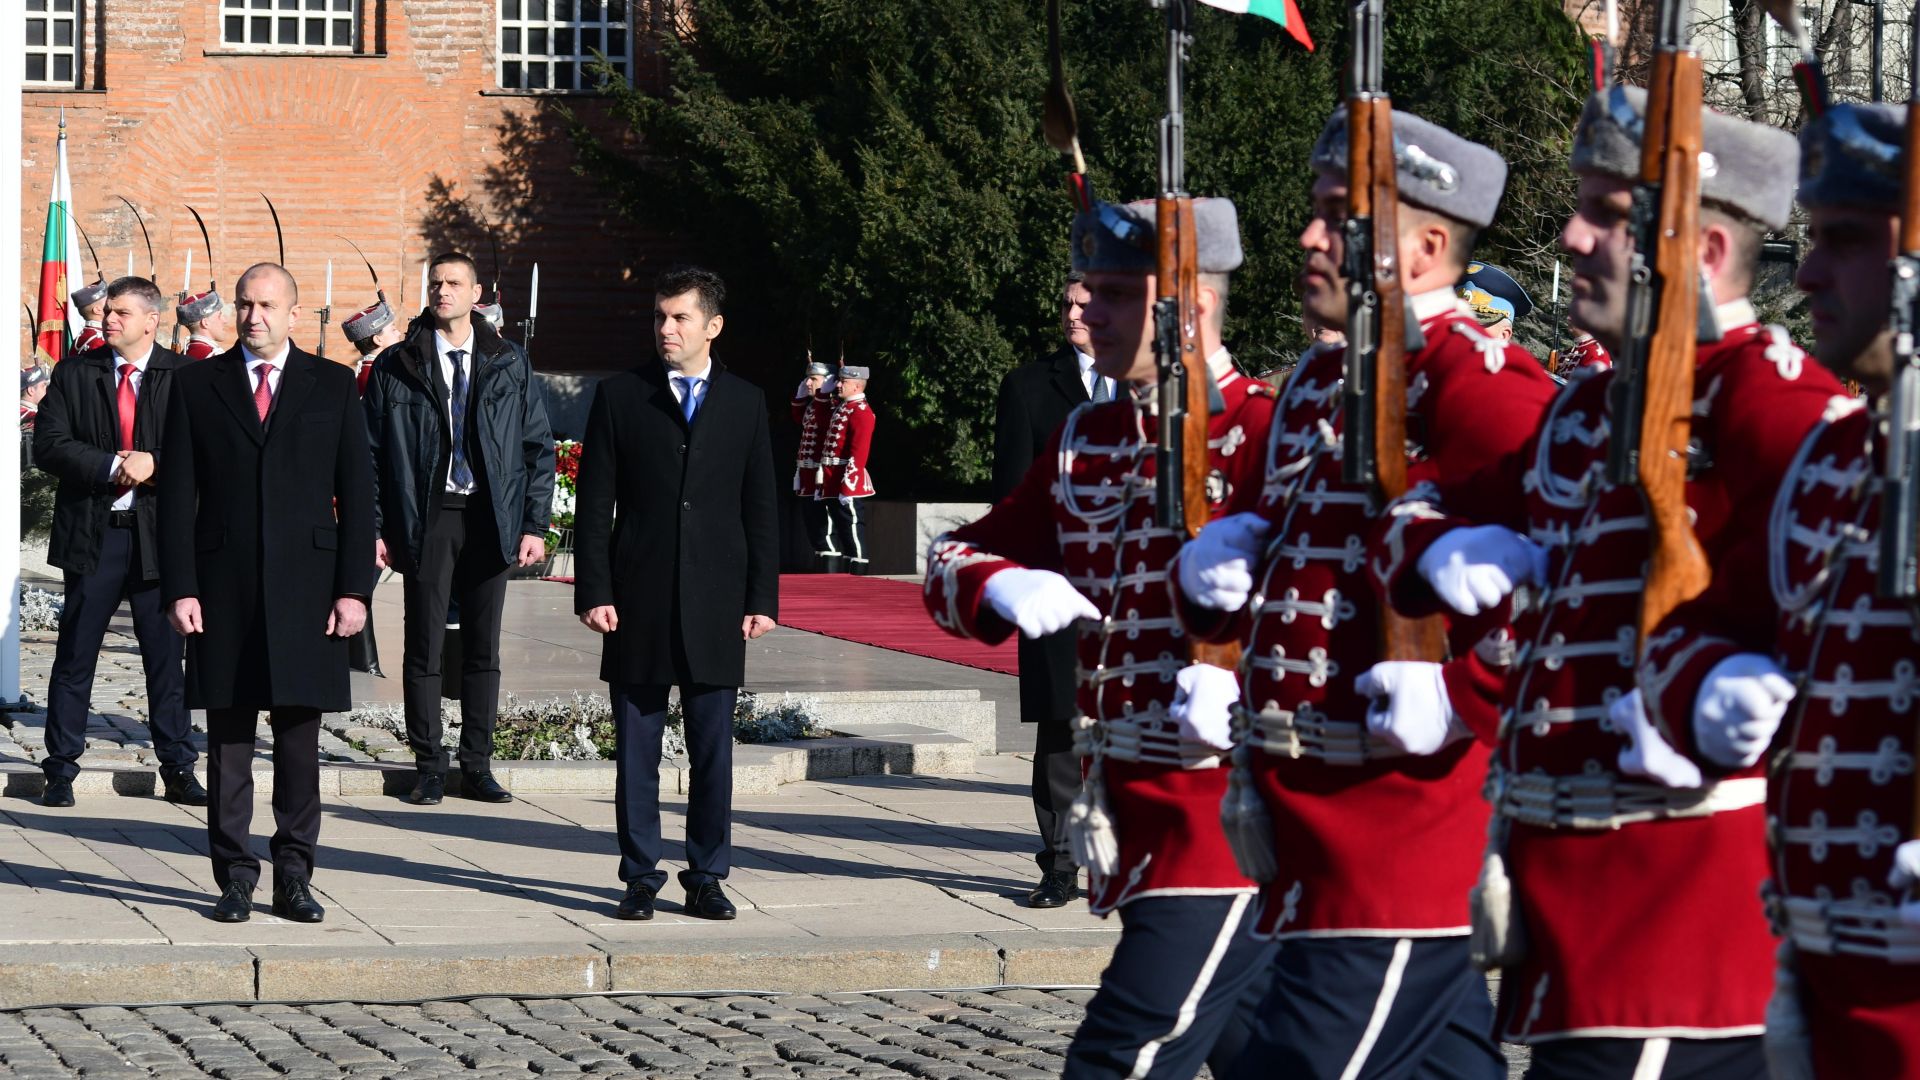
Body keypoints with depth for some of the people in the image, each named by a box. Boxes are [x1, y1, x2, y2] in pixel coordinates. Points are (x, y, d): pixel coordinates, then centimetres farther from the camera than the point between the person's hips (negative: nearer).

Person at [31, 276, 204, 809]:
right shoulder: (75, 373, 5)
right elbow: (49, 446, -4)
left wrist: (154, 464, -18)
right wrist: (113, 466, -14)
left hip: (159, 534, -1)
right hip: (92, 533, 1)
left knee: (166, 656, 5)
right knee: (75, 656, 5)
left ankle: (178, 769, 12)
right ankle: (61, 768, 12)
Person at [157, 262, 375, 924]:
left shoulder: (332, 386, 8)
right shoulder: (196, 385, 7)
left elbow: (357, 492, 5)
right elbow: (177, 492, 4)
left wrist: (355, 588, -3)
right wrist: (179, 588, -4)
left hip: (306, 584, 0)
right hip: (224, 588, 0)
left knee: (300, 739, 3)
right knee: (228, 739, 2)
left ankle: (294, 878, 9)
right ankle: (235, 878, 8)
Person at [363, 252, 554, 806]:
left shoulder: (509, 365, 8)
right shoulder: (396, 366, 3)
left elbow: (538, 448, 9)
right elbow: (372, 454, 3)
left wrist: (535, 524, 1)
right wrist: (376, 528, -5)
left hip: (491, 521, 2)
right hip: (426, 519, -2)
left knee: (483, 649, 6)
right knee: (424, 648, 0)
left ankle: (477, 765, 13)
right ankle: (429, 767, 7)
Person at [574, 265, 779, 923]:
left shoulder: (745, 404, 9)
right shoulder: (619, 397, 5)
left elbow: (760, 509, 9)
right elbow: (594, 503, 3)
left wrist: (762, 598, 2)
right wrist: (594, 592, -5)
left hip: (715, 606, 1)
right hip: (638, 604, -1)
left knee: (713, 751, 3)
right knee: (636, 750, 2)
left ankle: (707, 878, 11)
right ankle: (640, 877, 10)